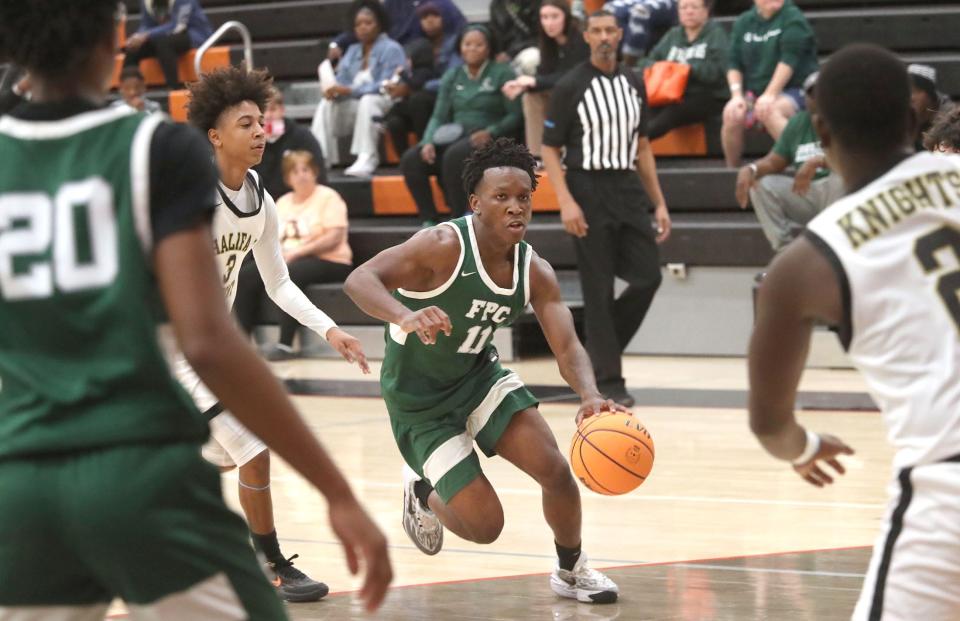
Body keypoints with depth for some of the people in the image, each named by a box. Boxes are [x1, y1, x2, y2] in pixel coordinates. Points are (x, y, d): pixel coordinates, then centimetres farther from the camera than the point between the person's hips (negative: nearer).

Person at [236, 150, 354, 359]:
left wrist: (297, 252, -19)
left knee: (287, 274, -37)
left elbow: (334, 238, -12)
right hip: (285, 260, 6)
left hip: (327, 262, -6)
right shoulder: (283, 202, 18)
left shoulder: (328, 197, -1)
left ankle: (285, 345, -35)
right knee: (247, 274, -17)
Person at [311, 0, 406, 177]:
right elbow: (342, 82, 9)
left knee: (368, 101, -37)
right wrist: (335, 90, -17)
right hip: (354, 107, 6)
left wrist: (350, 90, -21)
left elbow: (386, 86, -15)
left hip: (383, 106, -6)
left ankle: (367, 160, -45)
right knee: (326, 105, -18)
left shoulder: (391, 49, -4)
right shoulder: (352, 51, 17)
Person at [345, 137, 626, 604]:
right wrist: (406, 317, -60)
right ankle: (422, 493, 26)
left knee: (555, 469, -11)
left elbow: (567, 347, -18)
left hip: (479, 374, 5)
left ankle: (571, 570, 17)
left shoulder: (534, 272, -10)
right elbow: (359, 279, -38)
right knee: (484, 525, -9)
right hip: (419, 398, -5)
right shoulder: (445, 246, -28)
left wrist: (590, 397, -41)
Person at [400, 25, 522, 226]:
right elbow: (439, 116, 9)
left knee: (455, 155, -37)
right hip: (454, 139, 5)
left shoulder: (502, 73, 1)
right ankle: (428, 220, -18)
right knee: (411, 159, -20)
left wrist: (490, 132, -21)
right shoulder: (452, 76, 16)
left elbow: (515, 116, -4)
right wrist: (428, 142, -10)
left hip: (487, 142, -5)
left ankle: (460, 218, -28)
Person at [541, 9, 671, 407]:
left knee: (647, 277, 0)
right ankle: (607, 380, 4)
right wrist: (566, 202, -17)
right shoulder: (571, 87, -5)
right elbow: (550, 150, -5)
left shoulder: (633, 84, 10)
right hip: (589, 191, -5)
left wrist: (659, 203, 12)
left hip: (628, 188, 5)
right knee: (599, 292, -3)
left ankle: (597, 351, 19)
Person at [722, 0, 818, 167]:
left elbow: (789, 60, -14)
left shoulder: (792, 18, -4)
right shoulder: (743, 22, 11)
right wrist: (737, 95, -9)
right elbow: (734, 63, 7)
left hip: (794, 90, -4)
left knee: (769, 112, -37)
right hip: (753, 93, 4)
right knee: (732, 114, -26)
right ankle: (732, 171, -14)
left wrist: (770, 95, -23)